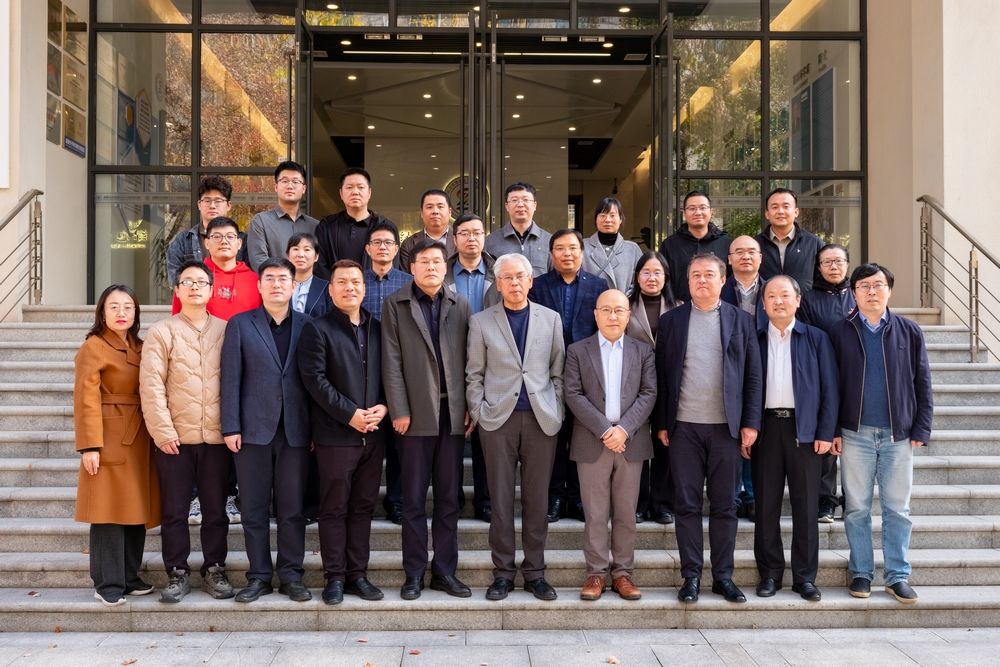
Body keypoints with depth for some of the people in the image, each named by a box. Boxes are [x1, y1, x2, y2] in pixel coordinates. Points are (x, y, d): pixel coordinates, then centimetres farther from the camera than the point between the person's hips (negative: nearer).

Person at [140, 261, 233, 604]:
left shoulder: (226, 331, 8)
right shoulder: (161, 332, 3)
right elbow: (151, 386, -4)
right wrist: (163, 431, -10)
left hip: (217, 437, 1)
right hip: (175, 438, -1)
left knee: (216, 510, 8)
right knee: (174, 510, 6)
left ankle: (214, 570, 20)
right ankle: (177, 574, 17)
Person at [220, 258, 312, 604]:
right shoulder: (240, 324, 6)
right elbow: (231, 378, 1)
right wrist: (230, 427, -6)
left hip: (295, 430, 0)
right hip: (253, 429, 0)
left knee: (292, 508, 5)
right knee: (254, 509, 5)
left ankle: (291, 575, 16)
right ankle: (259, 576, 16)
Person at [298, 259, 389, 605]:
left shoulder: (377, 329, 14)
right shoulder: (318, 329, -1)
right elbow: (314, 378, -10)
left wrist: (383, 407, -5)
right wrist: (350, 415, -15)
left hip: (373, 432, 5)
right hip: (335, 434, -5)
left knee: (363, 506, 10)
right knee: (334, 508, 2)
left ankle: (358, 574, 18)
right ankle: (335, 577, 11)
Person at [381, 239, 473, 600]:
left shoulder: (460, 305, 10)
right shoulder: (395, 305, 3)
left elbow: (469, 360, 7)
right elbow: (392, 362, -2)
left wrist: (471, 407, 1)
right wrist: (399, 411, -8)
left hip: (453, 413, 2)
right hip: (416, 414, -2)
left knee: (449, 497, 8)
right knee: (414, 499, 4)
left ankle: (445, 571, 18)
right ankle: (414, 574, 14)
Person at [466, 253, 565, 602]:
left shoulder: (551, 318, 9)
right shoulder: (481, 322, 5)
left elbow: (558, 372, 9)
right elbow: (474, 374, 6)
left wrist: (556, 412, 3)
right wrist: (477, 413, -1)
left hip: (541, 419, 1)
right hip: (498, 419, -1)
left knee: (537, 499, 6)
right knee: (501, 499, 3)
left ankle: (534, 572, 16)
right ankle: (503, 572, 13)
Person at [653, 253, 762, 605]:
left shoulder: (740, 321, 7)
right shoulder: (671, 320, 6)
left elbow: (753, 375, 5)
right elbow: (661, 375, 5)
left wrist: (751, 423, -2)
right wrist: (661, 424, 0)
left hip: (727, 427, 0)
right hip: (683, 427, 0)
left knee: (724, 506, 7)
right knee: (687, 505, 4)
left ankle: (723, 576, 17)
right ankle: (691, 576, 13)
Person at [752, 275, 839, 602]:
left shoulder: (816, 338, 6)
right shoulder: (754, 339, 8)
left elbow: (829, 388, 3)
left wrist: (826, 433, -4)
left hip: (804, 429, -1)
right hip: (766, 427, 1)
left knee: (805, 506, 3)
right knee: (766, 504, 5)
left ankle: (805, 576, 13)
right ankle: (770, 573, 15)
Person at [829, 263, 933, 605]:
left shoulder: (909, 331, 5)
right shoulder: (839, 333, 2)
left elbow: (922, 383, 5)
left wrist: (921, 430, -1)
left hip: (898, 435, 1)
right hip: (855, 433, 0)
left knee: (897, 508, 6)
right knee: (856, 508, 6)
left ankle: (897, 575, 15)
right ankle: (861, 572, 17)